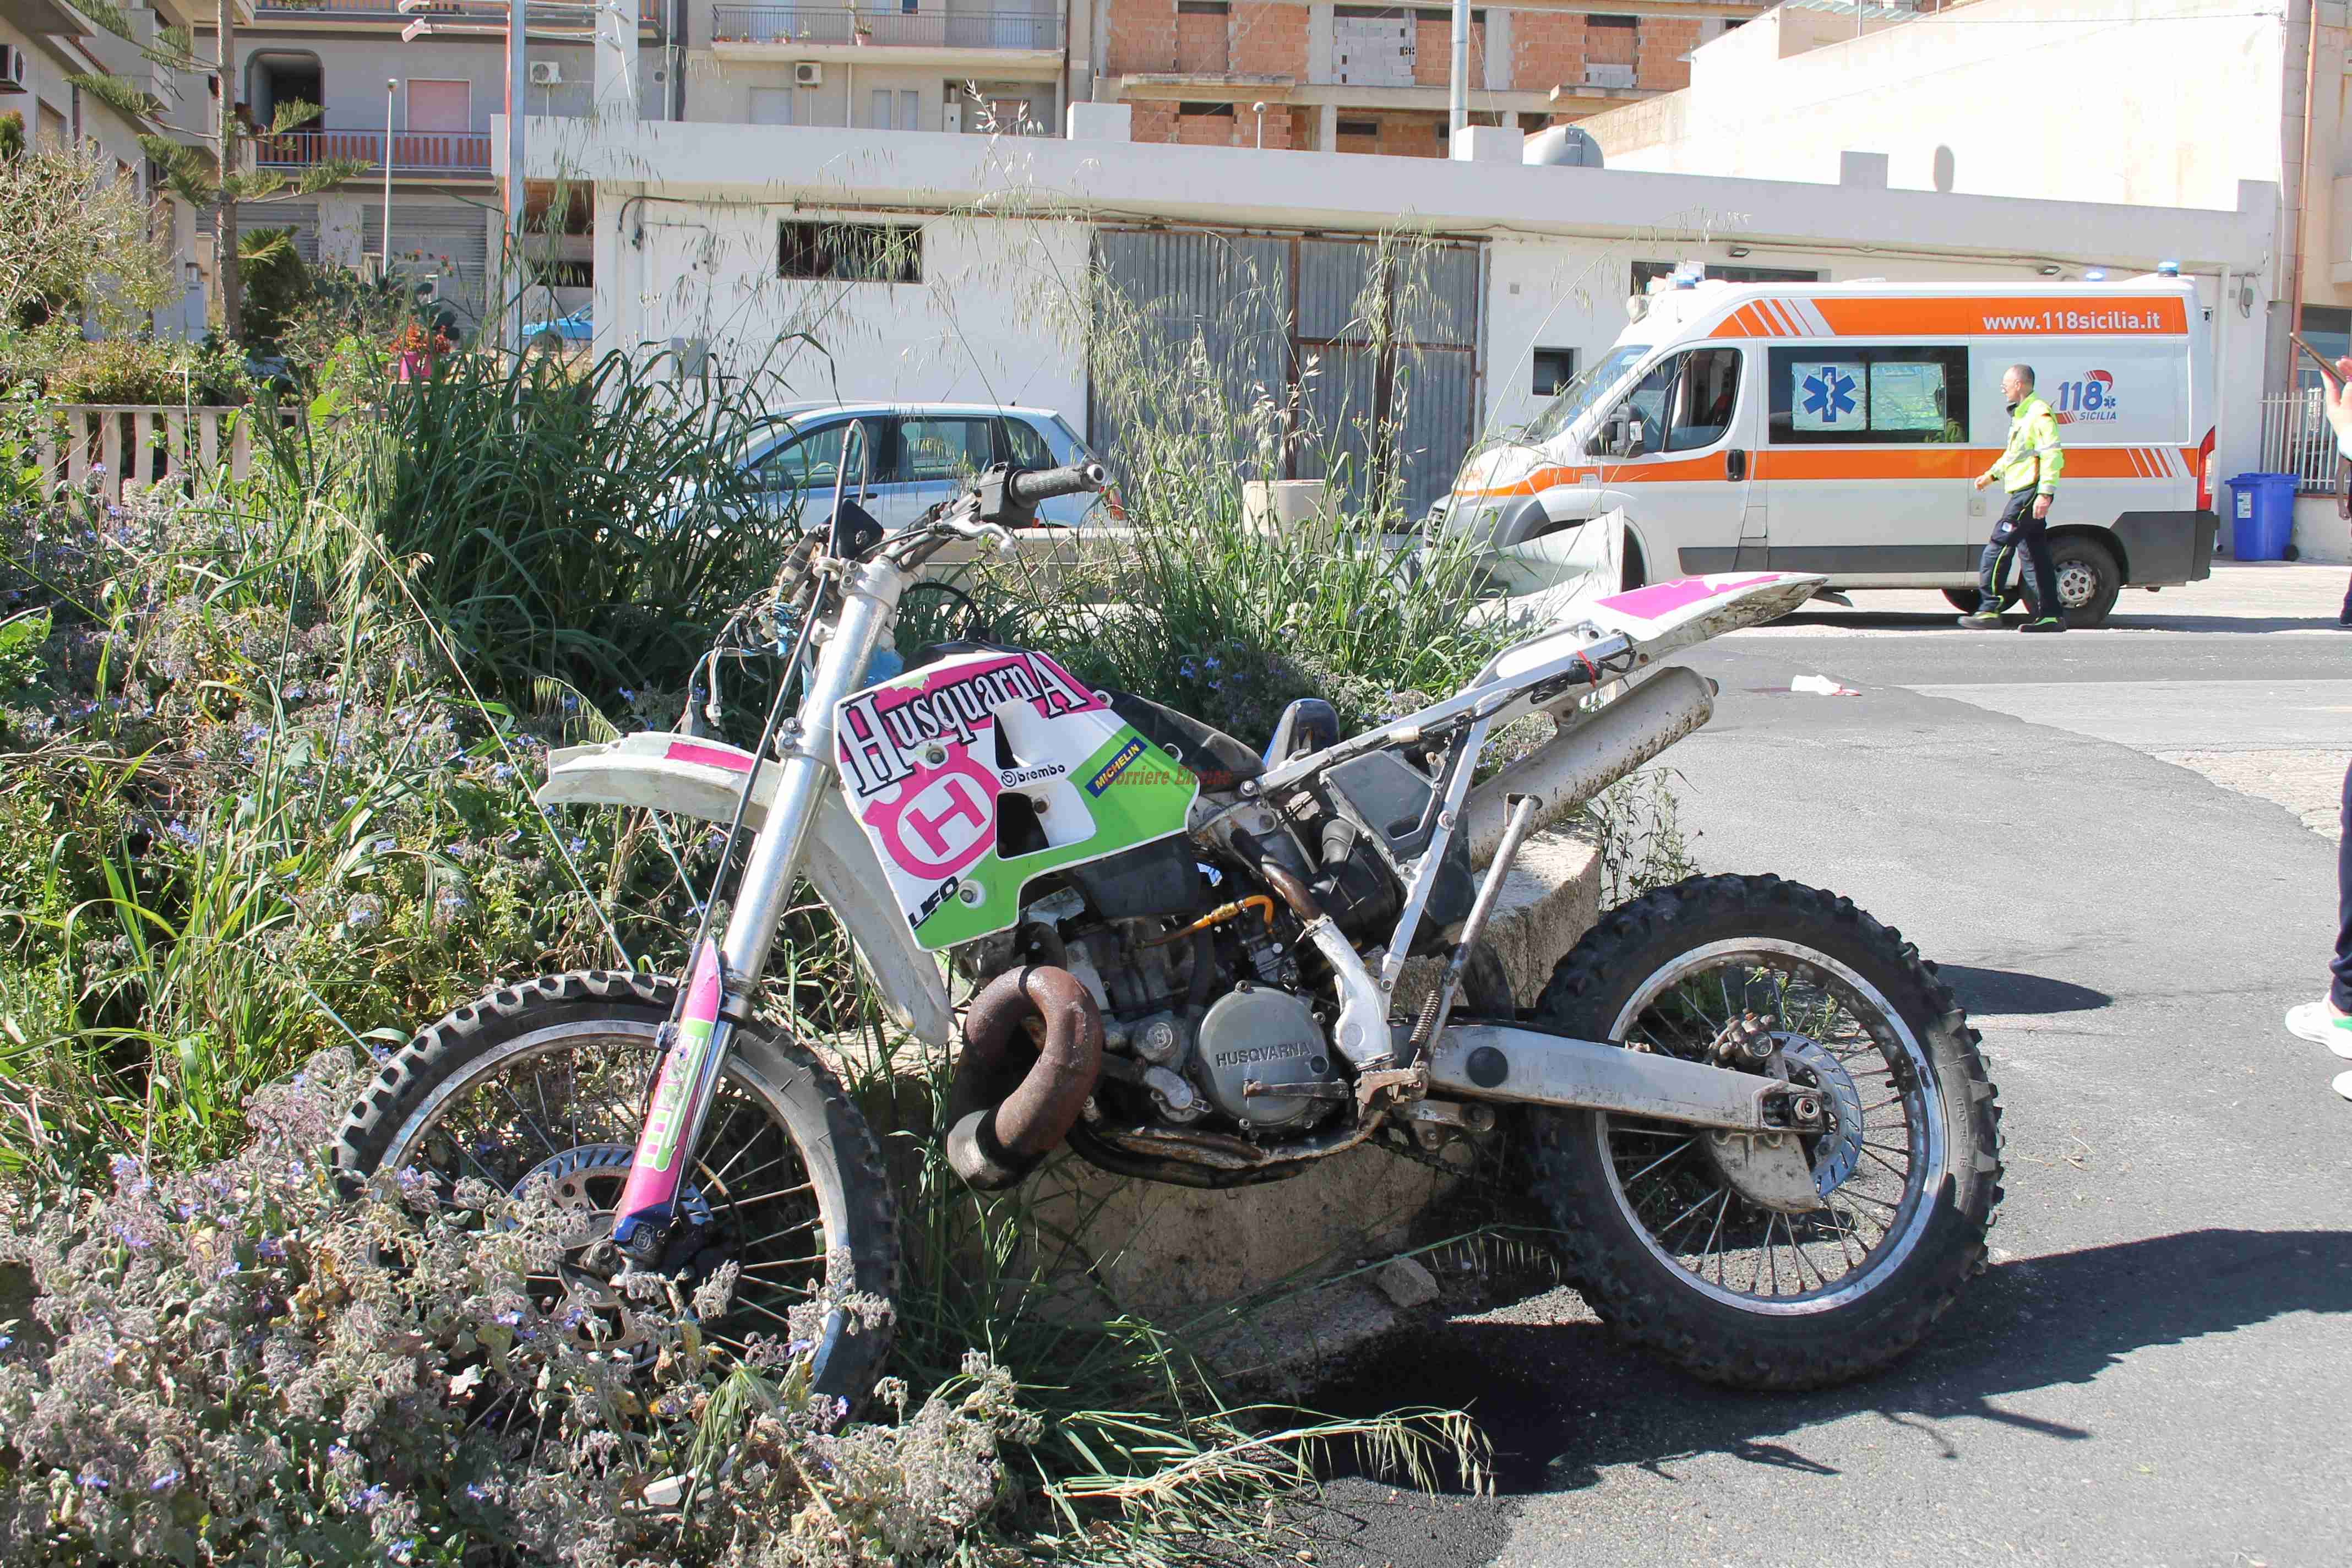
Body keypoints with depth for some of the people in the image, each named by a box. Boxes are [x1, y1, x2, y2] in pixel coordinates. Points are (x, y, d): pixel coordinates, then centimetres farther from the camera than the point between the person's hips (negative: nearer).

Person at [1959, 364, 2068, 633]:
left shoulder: (2040, 414, -12)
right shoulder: (2022, 414, 21)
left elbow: (2052, 455, -20)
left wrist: (2046, 493, -26)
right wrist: (1992, 474, 32)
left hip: (2030, 492, -11)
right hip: (2023, 492, 11)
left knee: (1998, 547, -11)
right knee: (2035, 553, 9)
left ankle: (1988, 611, -11)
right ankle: (2050, 615, 10)